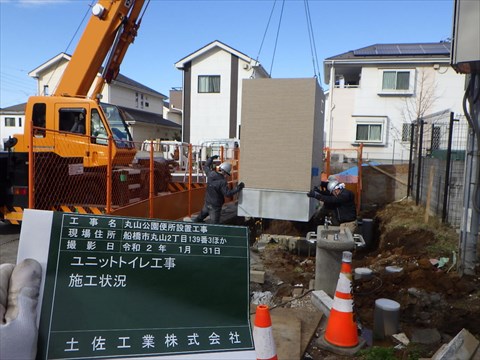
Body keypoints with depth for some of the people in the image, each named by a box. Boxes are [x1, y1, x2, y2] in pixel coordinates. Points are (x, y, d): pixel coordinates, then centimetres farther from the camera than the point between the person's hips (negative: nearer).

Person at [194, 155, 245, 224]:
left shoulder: (210, 174, -5)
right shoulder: (222, 182, -26)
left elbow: (206, 167, 15)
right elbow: (228, 194, -27)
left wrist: (211, 158, 28)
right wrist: (238, 187, -23)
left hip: (207, 202, 7)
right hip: (215, 205, -7)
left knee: (201, 215, 32)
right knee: (214, 223, 4)